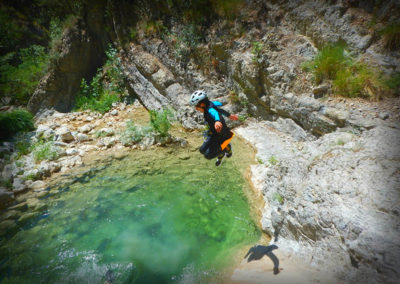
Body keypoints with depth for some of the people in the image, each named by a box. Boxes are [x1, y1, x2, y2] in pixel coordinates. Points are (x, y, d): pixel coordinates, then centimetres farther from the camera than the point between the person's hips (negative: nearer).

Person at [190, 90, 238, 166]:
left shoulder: (210, 110, -34)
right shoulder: (210, 105, -5)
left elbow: (215, 113, -60)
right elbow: (218, 109, 14)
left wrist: (217, 121, -85)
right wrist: (229, 115, 32)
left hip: (222, 136, -9)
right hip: (214, 134, 9)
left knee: (208, 155, -5)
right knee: (202, 150, 8)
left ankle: (227, 147, 16)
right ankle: (220, 154, 32)